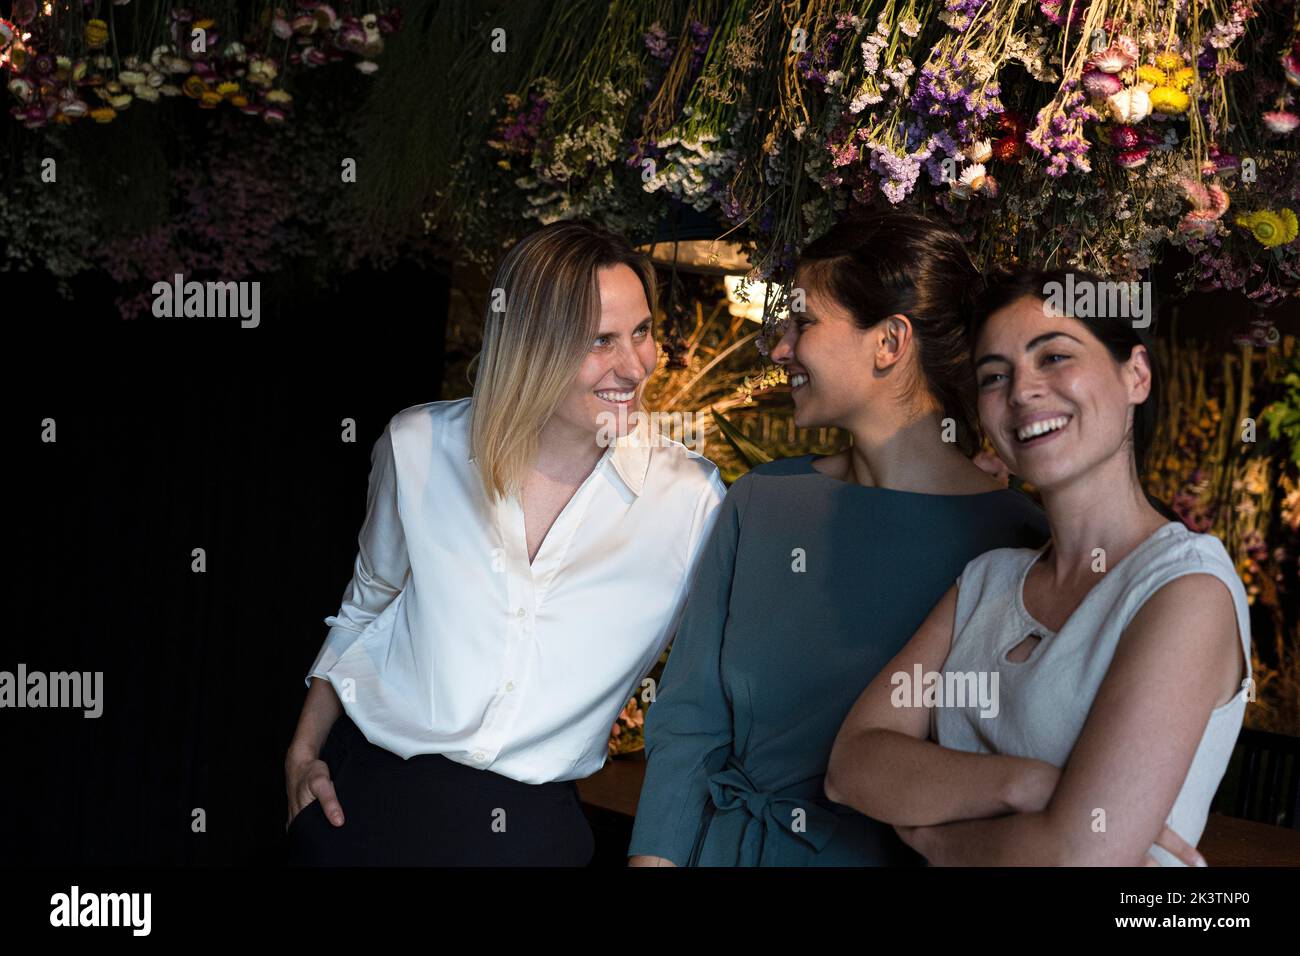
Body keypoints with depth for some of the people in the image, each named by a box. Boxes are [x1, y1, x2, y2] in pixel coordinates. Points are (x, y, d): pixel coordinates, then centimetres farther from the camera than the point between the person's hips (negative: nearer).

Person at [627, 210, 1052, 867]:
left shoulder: (1011, 540, -13)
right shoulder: (762, 501, -2)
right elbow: (688, 721, -2)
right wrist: (654, 857, -11)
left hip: (903, 853, -3)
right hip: (729, 845, 3)